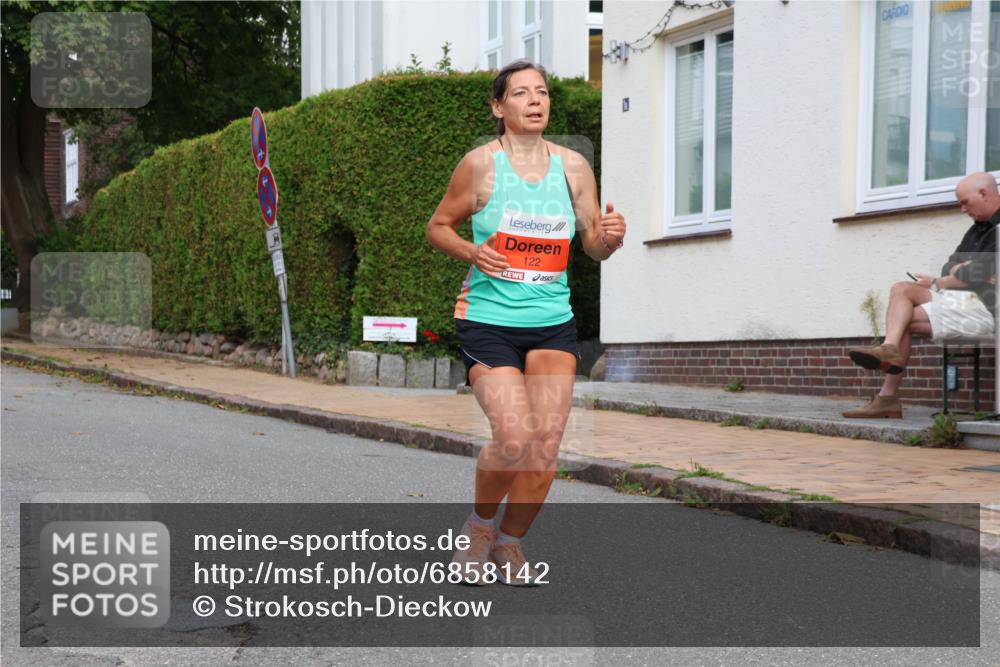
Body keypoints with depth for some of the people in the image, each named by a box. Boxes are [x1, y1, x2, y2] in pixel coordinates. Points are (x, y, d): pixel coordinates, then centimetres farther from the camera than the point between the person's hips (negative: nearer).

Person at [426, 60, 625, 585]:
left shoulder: (573, 166, 6)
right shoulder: (480, 163, -4)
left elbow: (595, 249, 11)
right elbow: (438, 227, 6)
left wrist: (611, 236, -12)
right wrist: (471, 251, -14)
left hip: (553, 322, 4)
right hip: (488, 319, -3)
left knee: (547, 443, -5)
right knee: (515, 439, -16)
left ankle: (510, 542, 18)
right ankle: (480, 525, 15)